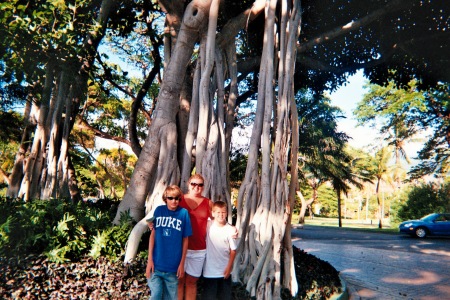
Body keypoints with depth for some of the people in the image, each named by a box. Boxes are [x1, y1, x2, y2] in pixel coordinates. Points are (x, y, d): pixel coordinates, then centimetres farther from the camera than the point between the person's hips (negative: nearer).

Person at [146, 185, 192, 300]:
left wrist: (182, 263, 0)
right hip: (156, 263, 0)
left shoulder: (184, 213, -6)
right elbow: (153, 234, 2)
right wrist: (150, 259, -1)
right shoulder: (159, 210, -2)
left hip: (173, 266, 0)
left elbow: (185, 239, -1)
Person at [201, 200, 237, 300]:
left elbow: (233, 250, -4)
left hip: (224, 269, 0)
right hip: (209, 269, 0)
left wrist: (229, 267, -5)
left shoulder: (230, 230, -10)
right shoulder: (208, 225, -8)